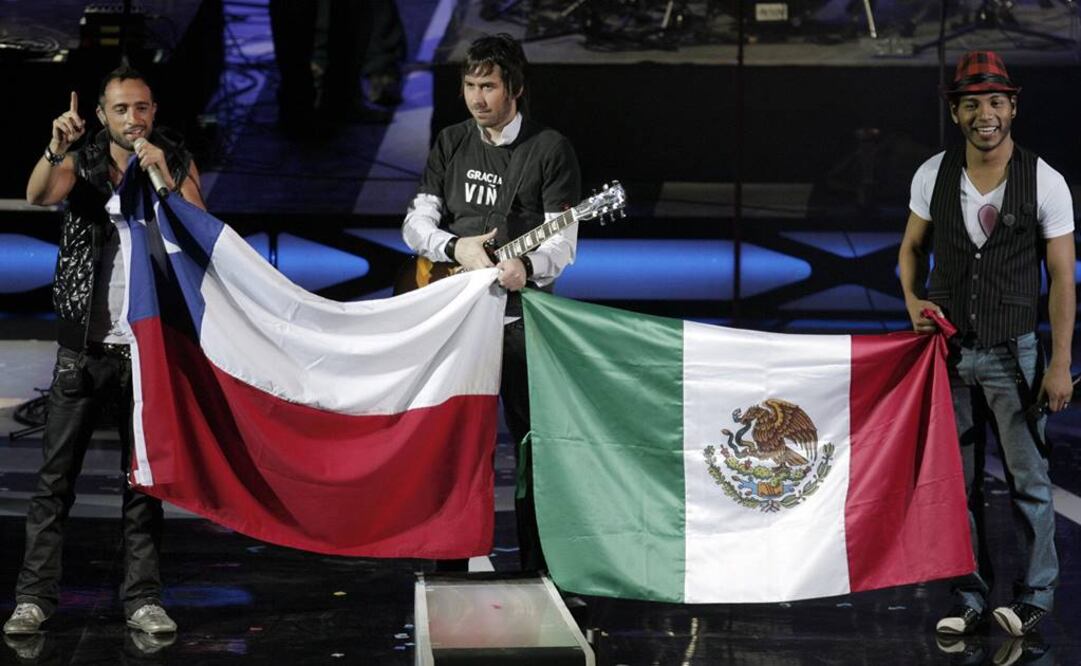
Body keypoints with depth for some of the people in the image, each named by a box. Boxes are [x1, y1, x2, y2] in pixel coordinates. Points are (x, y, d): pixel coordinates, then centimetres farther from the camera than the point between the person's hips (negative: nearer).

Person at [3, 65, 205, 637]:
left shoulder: (178, 165, 5)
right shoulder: (82, 164, 3)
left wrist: (165, 178, -21)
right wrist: (56, 150, -37)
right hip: (85, 347, 0)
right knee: (56, 475, -1)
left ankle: (142, 597, 8)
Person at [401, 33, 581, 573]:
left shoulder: (549, 149, -2)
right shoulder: (451, 144, 10)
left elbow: (562, 244, -7)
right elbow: (415, 224, 7)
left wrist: (526, 267, -28)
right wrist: (456, 248, -14)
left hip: (521, 315, -4)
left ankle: (536, 568, 2)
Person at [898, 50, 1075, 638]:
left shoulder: (1045, 182, -10)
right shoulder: (933, 175, -3)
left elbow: (1062, 276, -8)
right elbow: (912, 248, 13)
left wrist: (1060, 364, -11)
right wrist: (914, 303, -6)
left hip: (1012, 352, -3)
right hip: (949, 349, 3)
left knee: (1028, 478, 2)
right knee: (957, 481, 9)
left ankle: (1035, 593, 15)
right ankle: (970, 596, 19)